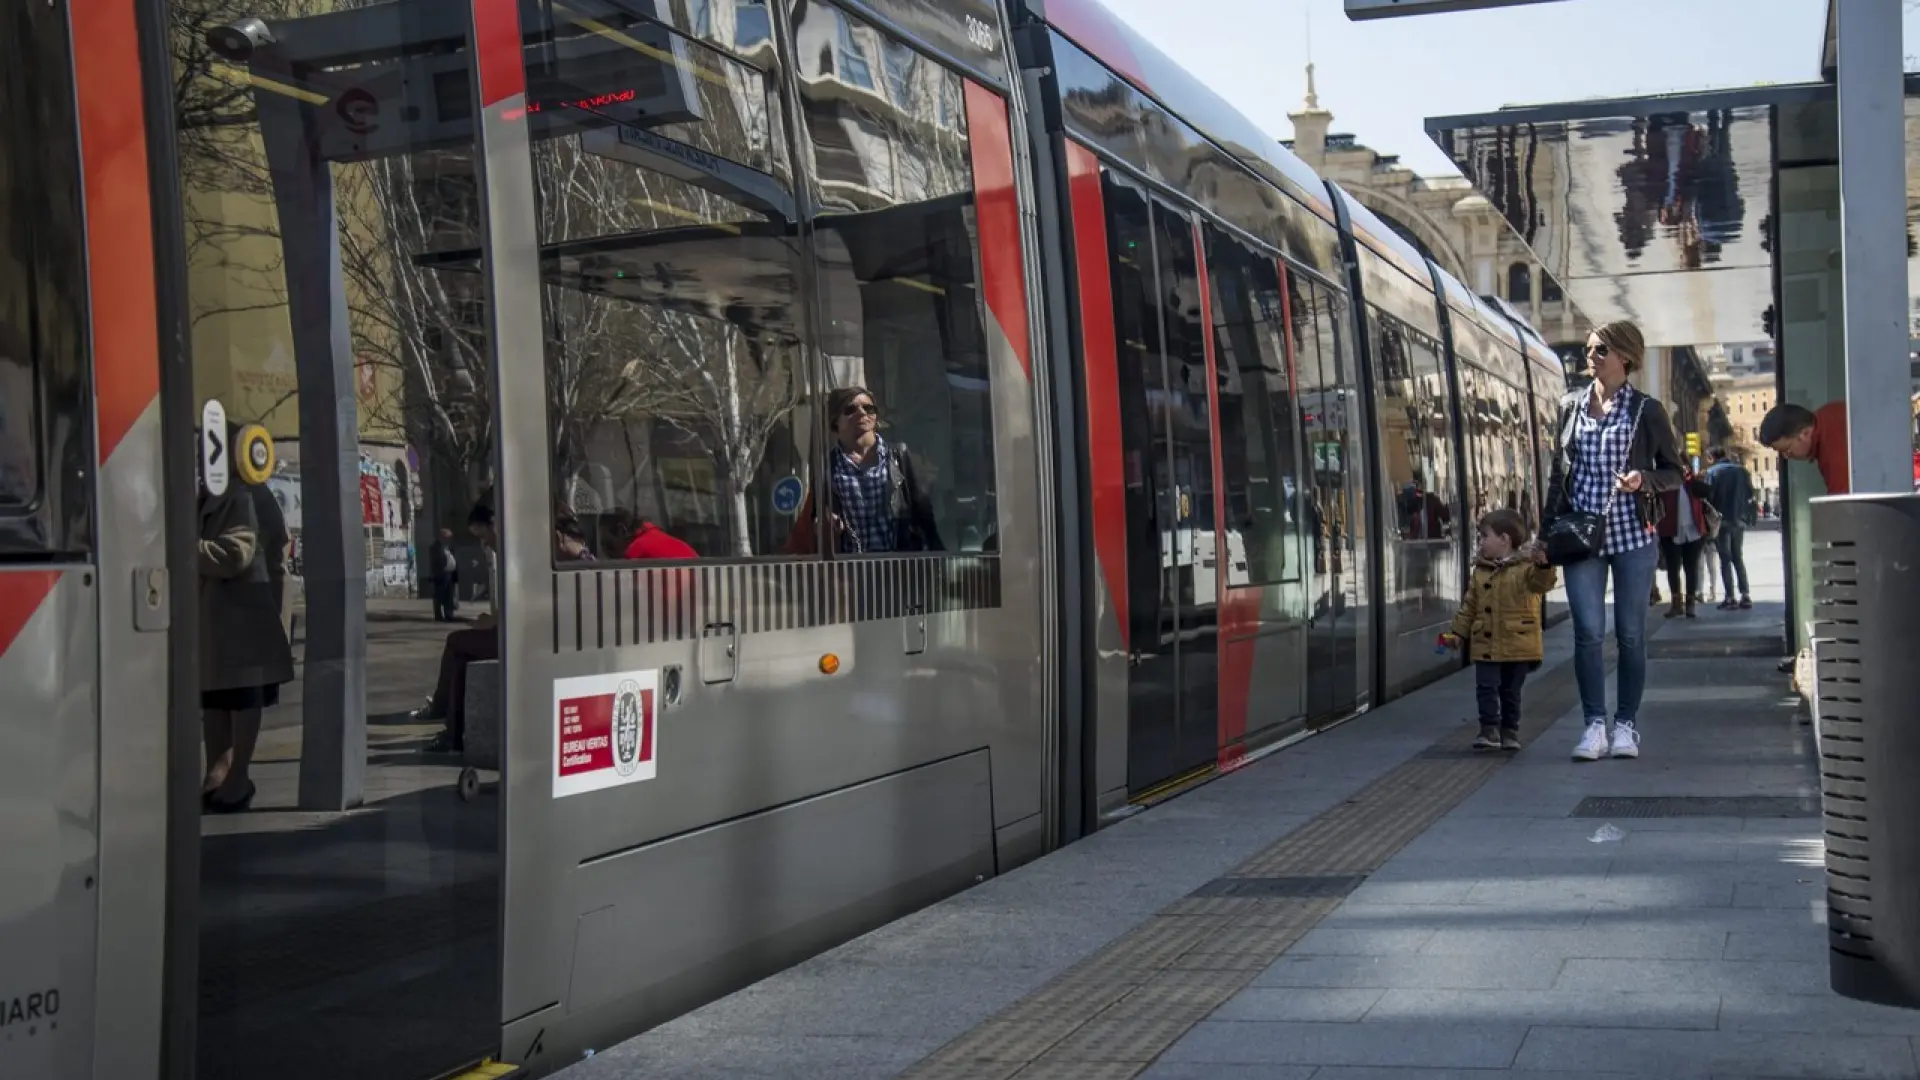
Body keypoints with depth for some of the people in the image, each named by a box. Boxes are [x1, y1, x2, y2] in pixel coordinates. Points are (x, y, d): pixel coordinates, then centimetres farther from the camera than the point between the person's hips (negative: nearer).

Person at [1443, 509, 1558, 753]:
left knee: (1510, 691, 8)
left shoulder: (1526, 566, -6)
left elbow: (1542, 584, -25)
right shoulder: (1481, 570, 10)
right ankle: (1489, 730, -1)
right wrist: (1458, 632, 10)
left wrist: (1542, 565, -43)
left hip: (1517, 643, -4)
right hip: (1485, 644, 4)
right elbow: (1470, 605, 13)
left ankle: (1510, 731, 21)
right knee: (1486, 687, -5)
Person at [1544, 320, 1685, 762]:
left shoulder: (1647, 410, 2)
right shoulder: (1571, 406, 10)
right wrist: (1550, 528, 8)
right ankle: (1594, 725, 0)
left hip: (1632, 535, -2)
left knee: (1630, 634, 3)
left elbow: (1673, 472, 6)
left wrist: (1643, 479, -15)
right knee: (1587, 631, -5)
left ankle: (1626, 725, 13)